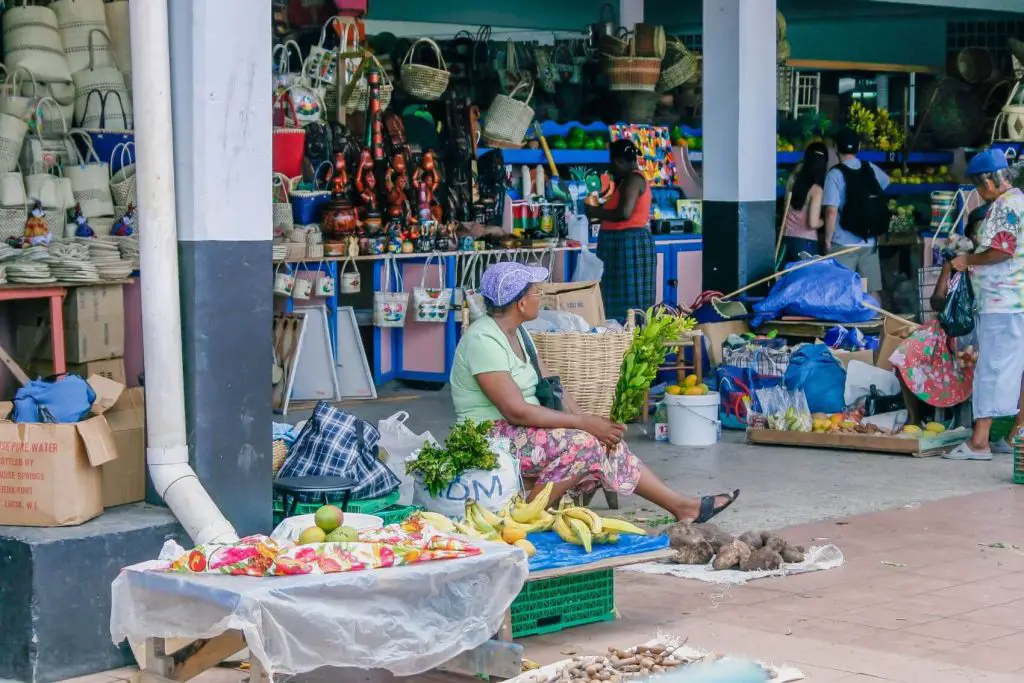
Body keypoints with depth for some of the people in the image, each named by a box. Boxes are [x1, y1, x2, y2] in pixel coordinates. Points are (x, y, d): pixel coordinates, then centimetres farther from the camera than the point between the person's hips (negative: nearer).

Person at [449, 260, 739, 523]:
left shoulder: (516, 332, 11)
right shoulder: (484, 339, -21)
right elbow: (516, 411, -25)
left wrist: (586, 419, -8)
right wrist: (583, 422, -21)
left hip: (518, 430, 9)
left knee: (605, 440, -2)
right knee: (583, 444, -24)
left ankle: (682, 506, 0)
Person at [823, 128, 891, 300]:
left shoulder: (835, 174, -11)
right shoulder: (871, 169, 5)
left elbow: (832, 212, -17)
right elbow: (886, 181, 30)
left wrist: (827, 240, -8)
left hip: (843, 245, -5)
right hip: (869, 243, 5)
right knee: (873, 291, 9)